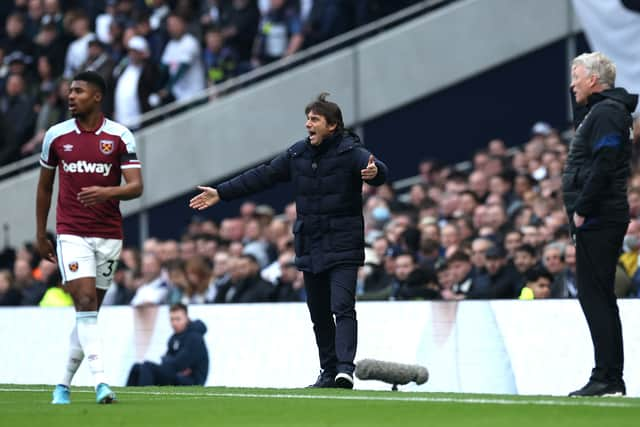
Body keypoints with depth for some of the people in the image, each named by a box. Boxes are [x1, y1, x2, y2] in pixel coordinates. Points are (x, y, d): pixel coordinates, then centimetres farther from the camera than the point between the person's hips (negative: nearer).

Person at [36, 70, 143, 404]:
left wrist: (107, 192, -29)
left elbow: (136, 186, -9)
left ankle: (64, 385, 20)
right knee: (85, 304, -17)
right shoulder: (56, 136, 3)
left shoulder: (120, 136, -2)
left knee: (90, 312, 6)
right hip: (71, 235, -1)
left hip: (109, 235, 1)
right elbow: (44, 186, 15)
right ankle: (101, 382, -23)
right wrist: (41, 235, 15)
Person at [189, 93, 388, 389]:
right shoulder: (298, 154, 10)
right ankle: (328, 371, 17)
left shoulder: (350, 152, -9)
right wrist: (221, 193, 14)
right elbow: (262, 176, 15)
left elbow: (378, 170, -27)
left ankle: (345, 367, -25)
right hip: (309, 247, 6)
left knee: (343, 307, -17)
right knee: (319, 314, 10)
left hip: (342, 248, -6)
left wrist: (374, 172, -53)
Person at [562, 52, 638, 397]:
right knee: (597, 295, 12)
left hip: (598, 220, -11)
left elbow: (603, 165, -22)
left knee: (595, 295, -11)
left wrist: (582, 209, -20)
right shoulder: (599, 111, 19)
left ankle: (608, 377, -12)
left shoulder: (607, 113, -12)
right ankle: (611, 379, 14)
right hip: (598, 220, 11)